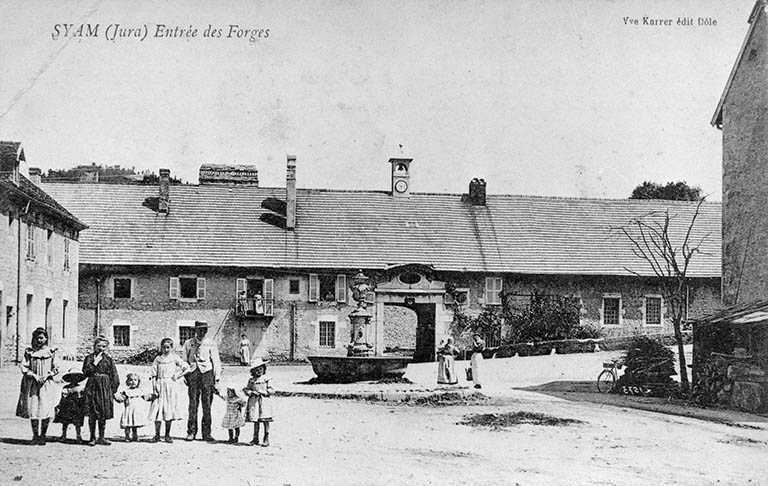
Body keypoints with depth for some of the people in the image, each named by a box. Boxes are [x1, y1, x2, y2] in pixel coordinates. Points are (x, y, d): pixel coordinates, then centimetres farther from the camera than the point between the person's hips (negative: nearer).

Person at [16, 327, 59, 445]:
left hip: (47, 384, 0)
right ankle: (35, 436, 10)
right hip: (32, 385, 0)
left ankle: (42, 436, 6)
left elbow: (55, 369, 7)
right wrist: (35, 376, -12)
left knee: (46, 410, -6)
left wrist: (47, 375, -10)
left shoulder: (50, 352, 5)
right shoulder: (29, 352, 5)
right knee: (33, 410, -2)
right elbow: (23, 367, 1)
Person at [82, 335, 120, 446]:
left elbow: (114, 377, 9)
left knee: (103, 414, 3)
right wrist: (95, 362, -11)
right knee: (92, 414, -2)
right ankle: (92, 437, 7)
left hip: (105, 388, 2)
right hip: (92, 387, -1)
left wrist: (113, 390, 3)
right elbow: (86, 372, -7)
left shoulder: (109, 360, 9)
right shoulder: (89, 358, 6)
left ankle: (101, 438, 12)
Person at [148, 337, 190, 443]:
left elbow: (187, 368, 5)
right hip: (160, 385, 1)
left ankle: (167, 435, 9)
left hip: (171, 385, 0)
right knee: (157, 410, -3)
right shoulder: (158, 359, 6)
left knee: (169, 410, 2)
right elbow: (154, 375, 5)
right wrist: (154, 388, -3)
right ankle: (157, 435, 5)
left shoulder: (174, 358, 4)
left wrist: (177, 376, -2)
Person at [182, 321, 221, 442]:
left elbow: (216, 362, 5)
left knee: (207, 405, -1)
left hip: (207, 373, -1)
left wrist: (217, 379, 0)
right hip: (193, 373, 1)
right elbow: (185, 361, 15)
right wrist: (185, 376, 9)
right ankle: (191, 431, 6)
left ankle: (206, 434, 4)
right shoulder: (188, 344, 10)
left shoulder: (211, 344, 5)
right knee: (193, 404, -1)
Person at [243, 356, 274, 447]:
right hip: (254, 401, 2)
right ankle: (255, 438, 15)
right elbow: (246, 389, 9)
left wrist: (264, 392, -15)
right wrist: (251, 392, -9)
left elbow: (271, 390, 0)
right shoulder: (251, 380, 8)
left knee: (265, 421, -2)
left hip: (264, 401, -2)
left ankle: (266, 439, 5)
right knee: (255, 421, 7)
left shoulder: (266, 379, 1)